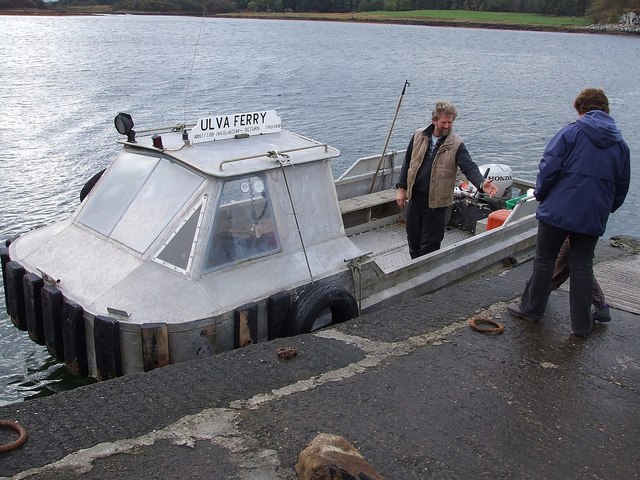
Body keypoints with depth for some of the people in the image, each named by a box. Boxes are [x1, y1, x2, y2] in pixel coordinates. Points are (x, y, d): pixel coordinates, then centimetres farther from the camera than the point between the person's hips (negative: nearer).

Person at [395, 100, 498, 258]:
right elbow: (407, 162, 9)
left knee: (430, 244, 3)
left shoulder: (456, 144, -8)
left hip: (436, 201, -4)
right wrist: (401, 188, 5)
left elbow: (469, 167, -18)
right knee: (413, 239, 16)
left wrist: (482, 183, -37)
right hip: (414, 197, 4)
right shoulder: (419, 136, 2)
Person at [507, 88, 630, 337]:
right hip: (593, 217, 4)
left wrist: (540, 195, 3)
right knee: (582, 265, 10)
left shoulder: (571, 132, -6)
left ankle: (532, 309, 21)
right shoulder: (620, 144, 10)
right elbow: (622, 186, 15)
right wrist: (606, 209, 24)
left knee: (544, 259, 10)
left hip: (558, 209, -4)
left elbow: (549, 167, -11)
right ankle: (581, 324, 14)